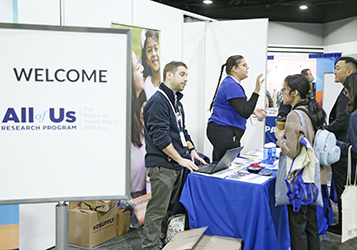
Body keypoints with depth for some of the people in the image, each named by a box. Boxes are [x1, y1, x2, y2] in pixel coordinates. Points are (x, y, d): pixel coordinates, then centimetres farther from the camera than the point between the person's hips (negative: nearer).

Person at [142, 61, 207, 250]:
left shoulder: (176, 101, 16)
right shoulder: (157, 101, -15)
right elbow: (160, 136, -21)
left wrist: (191, 150, 11)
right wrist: (180, 159, -17)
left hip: (175, 166, 10)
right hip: (162, 166, -10)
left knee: (169, 209, 17)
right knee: (157, 211, -3)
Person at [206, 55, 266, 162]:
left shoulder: (230, 83, 18)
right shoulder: (232, 86, -16)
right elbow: (245, 113, -23)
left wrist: (252, 111, 15)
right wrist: (256, 91, -24)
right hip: (223, 133, -11)